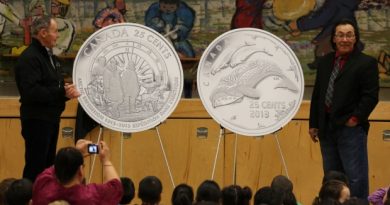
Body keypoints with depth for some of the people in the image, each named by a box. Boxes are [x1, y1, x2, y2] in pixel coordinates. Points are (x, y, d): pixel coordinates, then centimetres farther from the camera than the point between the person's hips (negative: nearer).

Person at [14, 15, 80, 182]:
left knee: (48, 165, 15)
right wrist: (61, 93, -24)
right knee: (35, 168, -7)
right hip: (36, 120, -10)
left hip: (51, 118, 10)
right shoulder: (29, 58, -17)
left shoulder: (48, 56, 15)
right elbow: (31, 92, -28)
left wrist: (67, 91, 2)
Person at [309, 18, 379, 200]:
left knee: (356, 178, -6)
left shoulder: (366, 63, -4)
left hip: (350, 128, -6)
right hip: (327, 128, 6)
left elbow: (370, 96, -8)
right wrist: (313, 124, 14)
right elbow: (317, 95, 18)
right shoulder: (325, 62, 15)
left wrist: (355, 119, -13)